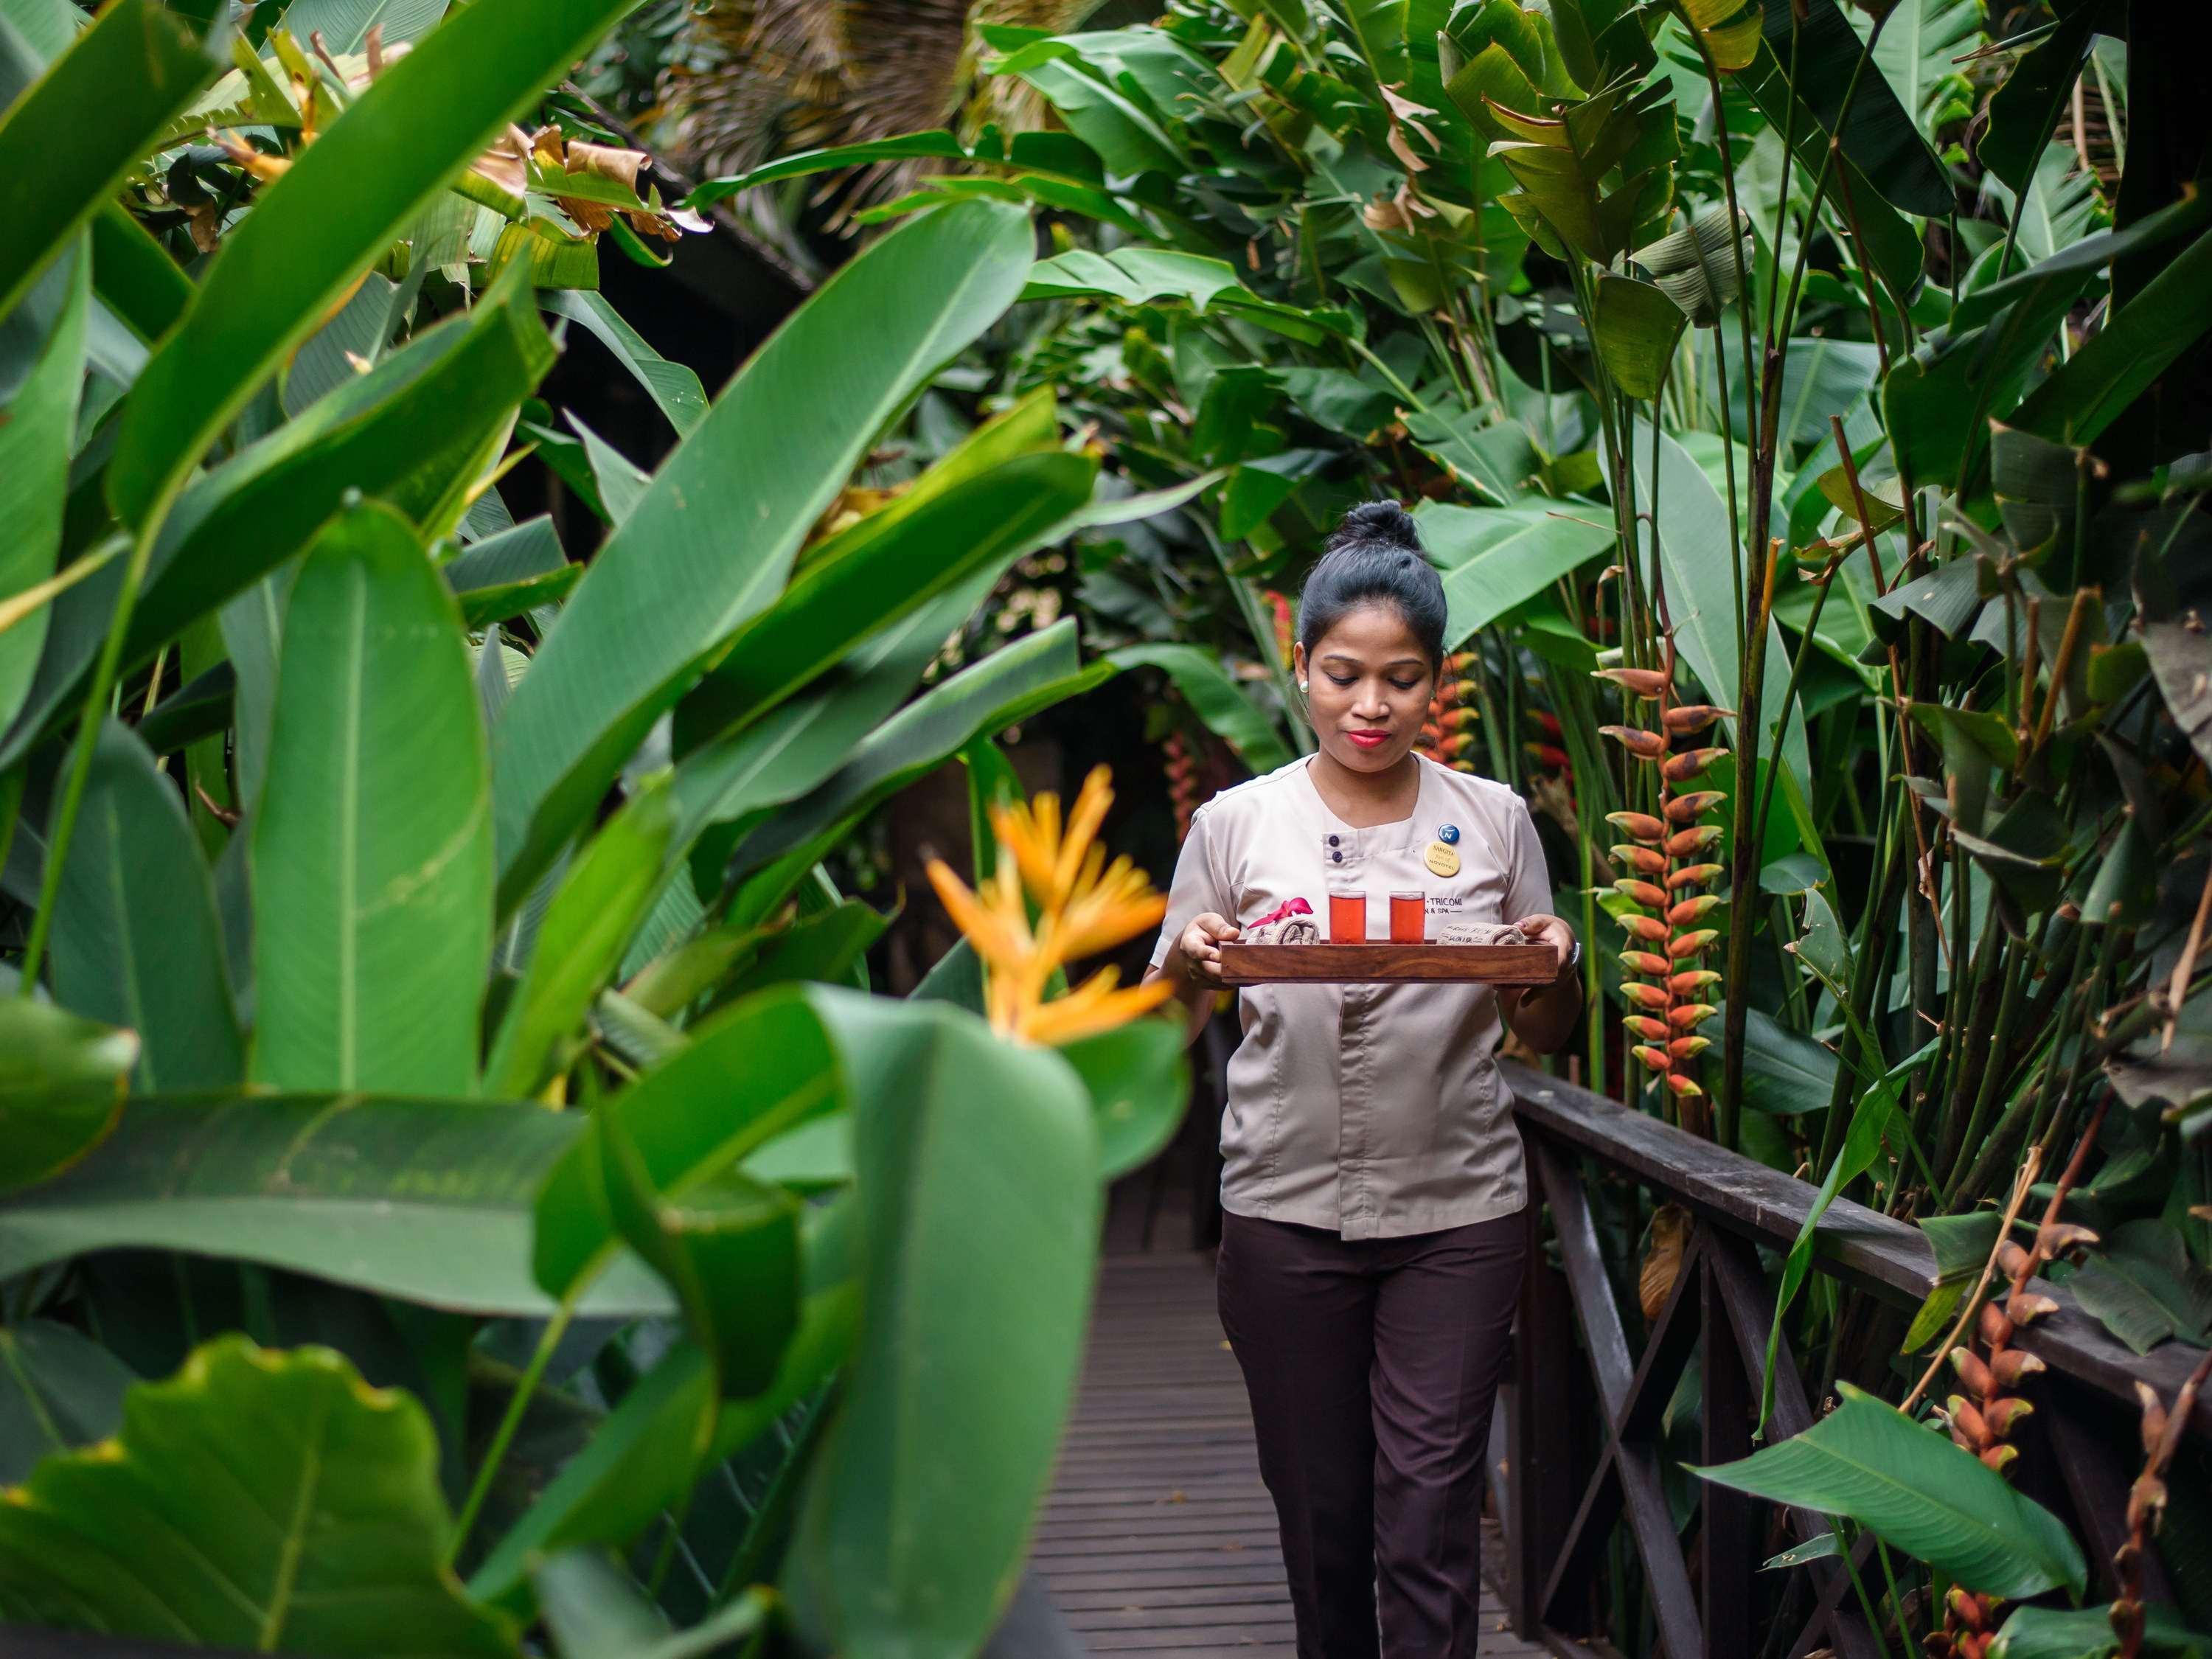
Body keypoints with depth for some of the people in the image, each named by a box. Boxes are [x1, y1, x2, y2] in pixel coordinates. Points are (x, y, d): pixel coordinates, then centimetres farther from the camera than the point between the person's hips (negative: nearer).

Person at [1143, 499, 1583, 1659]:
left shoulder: (1492, 822, 6)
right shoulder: (1237, 825, 3)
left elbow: (1544, 1036, 13)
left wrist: (1557, 968, -9)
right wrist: (1189, 964, -15)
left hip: (1456, 1206, 0)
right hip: (1288, 1206, 0)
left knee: (1431, 1518, -5)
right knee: (1319, 1511, 8)